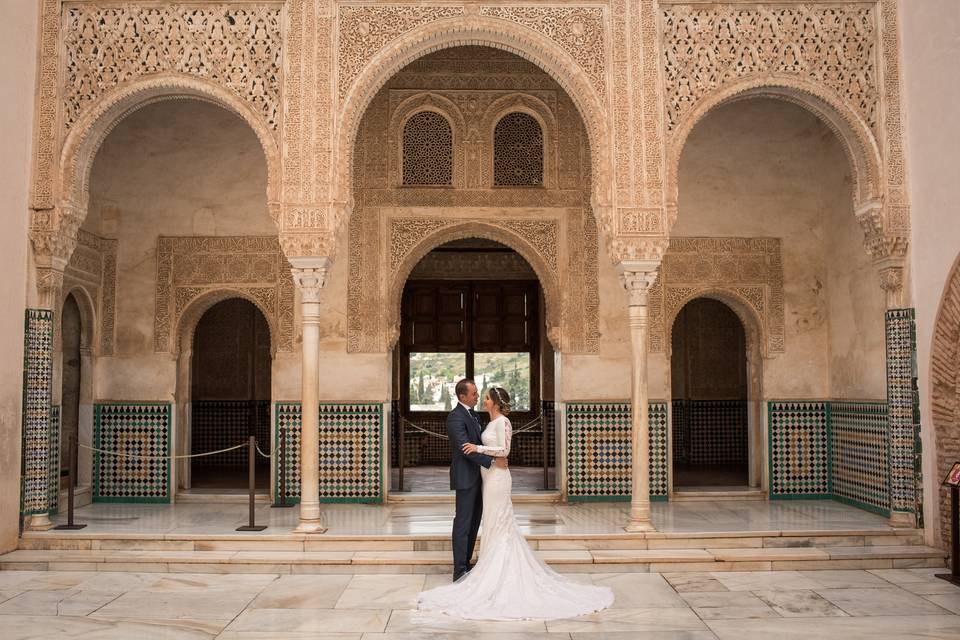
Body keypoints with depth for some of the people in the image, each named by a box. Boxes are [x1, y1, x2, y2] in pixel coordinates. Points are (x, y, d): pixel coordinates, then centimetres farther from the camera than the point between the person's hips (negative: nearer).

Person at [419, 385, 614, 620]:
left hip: (497, 476, -10)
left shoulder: (502, 421, -14)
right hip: (489, 475, 10)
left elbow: (504, 450, -21)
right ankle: (498, 569, 21)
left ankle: (498, 572, 4)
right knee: (496, 524, 14)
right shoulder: (492, 422, 13)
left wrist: (478, 448, -22)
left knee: (497, 523, -3)